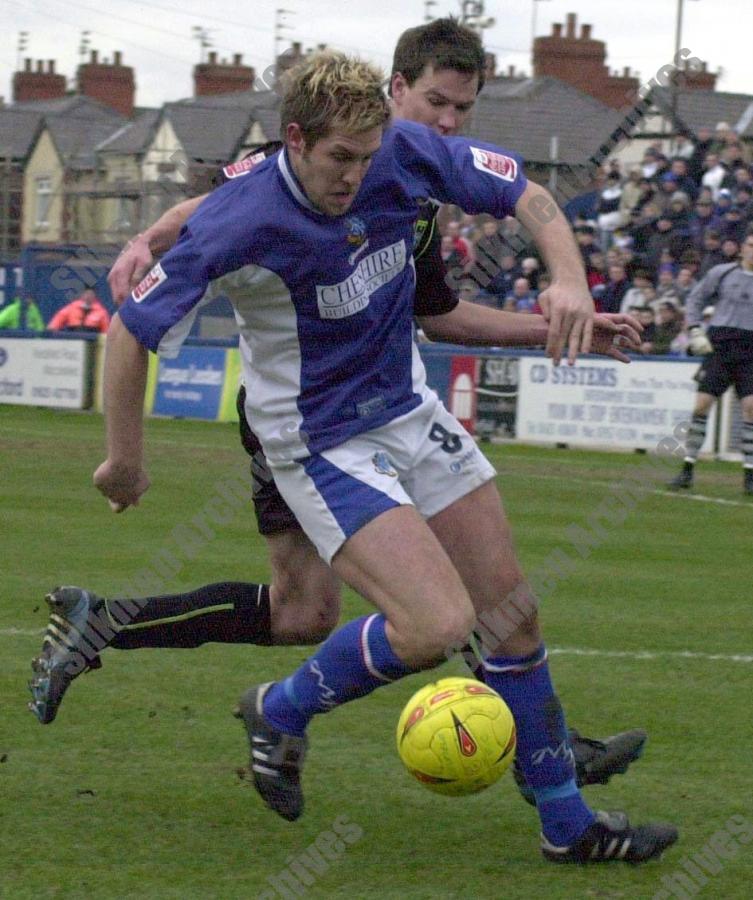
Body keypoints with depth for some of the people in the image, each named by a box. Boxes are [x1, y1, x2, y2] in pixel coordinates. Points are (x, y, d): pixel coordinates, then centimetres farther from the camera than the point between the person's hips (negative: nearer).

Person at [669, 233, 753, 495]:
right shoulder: (721, 273, 5)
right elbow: (695, 300, 12)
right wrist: (695, 332, 1)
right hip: (719, 344, 0)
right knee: (702, 403, -6)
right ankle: (688, 468, 4)